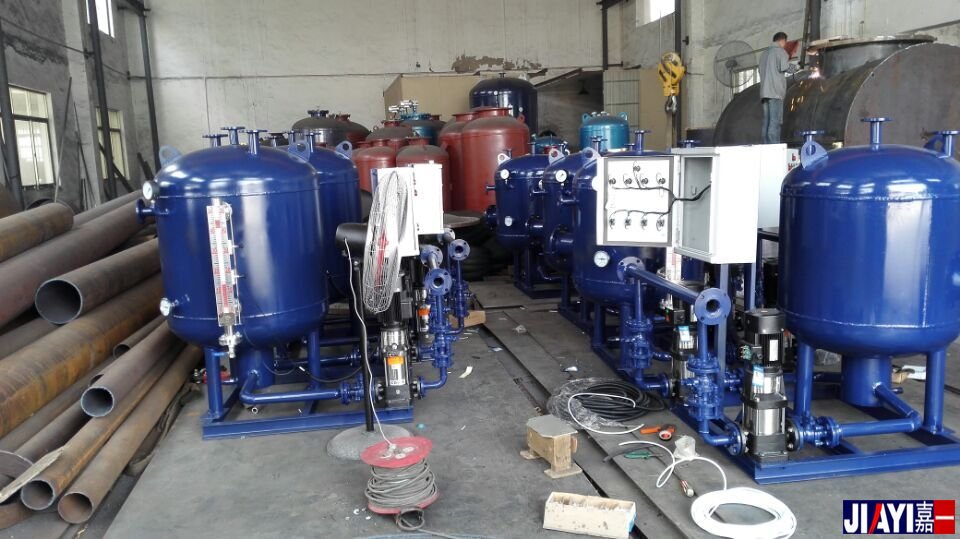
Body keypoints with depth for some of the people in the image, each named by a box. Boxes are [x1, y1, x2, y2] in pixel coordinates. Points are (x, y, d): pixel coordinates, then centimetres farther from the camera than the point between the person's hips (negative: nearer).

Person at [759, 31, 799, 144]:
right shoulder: (780, 51, -1)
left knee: (766, 122, 5)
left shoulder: (764, 53, 22)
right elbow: (785, 67, -13)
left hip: (764, 91, 7)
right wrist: (796, 66, 7)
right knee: (775, 122, -10)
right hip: (775, 92, -7)